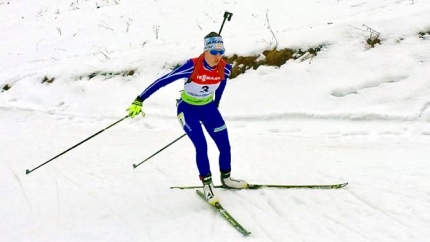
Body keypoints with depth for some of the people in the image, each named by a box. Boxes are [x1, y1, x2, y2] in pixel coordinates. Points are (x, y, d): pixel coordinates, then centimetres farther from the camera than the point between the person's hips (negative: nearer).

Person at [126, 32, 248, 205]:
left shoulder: (224, 68, -17)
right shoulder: (192, 66, -31)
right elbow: (163, 81, -29)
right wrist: (139, 100, -30)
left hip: (208, 108, 4)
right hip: (187, 109, -4)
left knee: (225, 145, 2)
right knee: (201, 146, -14)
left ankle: (226, 178, 26)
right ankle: (207, 183, 7)